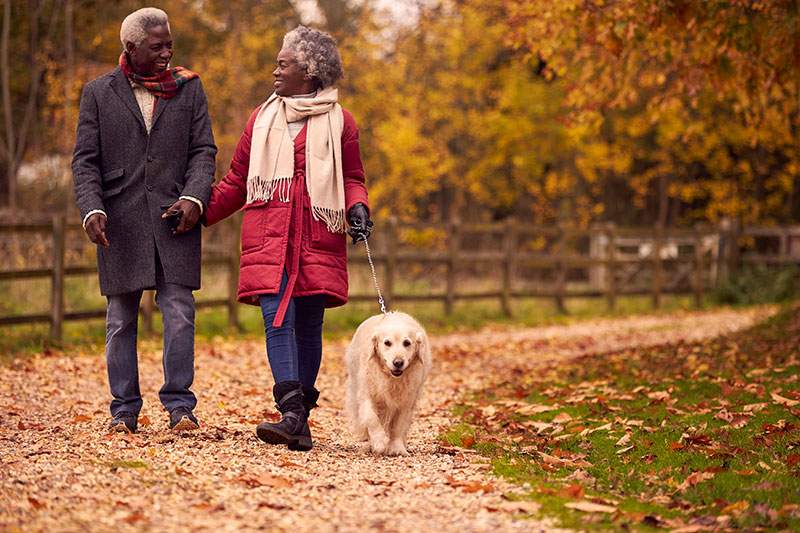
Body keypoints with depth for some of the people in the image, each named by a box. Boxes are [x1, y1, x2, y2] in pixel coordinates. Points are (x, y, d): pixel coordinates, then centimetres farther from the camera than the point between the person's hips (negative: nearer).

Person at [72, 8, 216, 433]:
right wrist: (92, 210, -11)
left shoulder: (188, 88, 10)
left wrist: (194, 197, -11)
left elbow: (203, 150, 6)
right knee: (121, 320, 5)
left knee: (179, 314, -6)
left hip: (174, 219, 0)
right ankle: (124, 409, 12)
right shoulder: (98, 93, 7)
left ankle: (179, 404, 0)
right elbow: (85, 160, 4)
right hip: (119, 222, 0)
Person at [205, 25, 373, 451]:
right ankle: (293, 415, -22)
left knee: (308, 326, 1)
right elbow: (236, 182, 19)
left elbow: (352, 178, 12)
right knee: (278, 320, -14)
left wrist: (358, 208, -10)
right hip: (269, 238, 1)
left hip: (317, 240, -1)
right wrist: (198, 212, 9)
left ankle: (299, 418, 9)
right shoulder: (261, 119, 15)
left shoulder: (338, 121, 8)